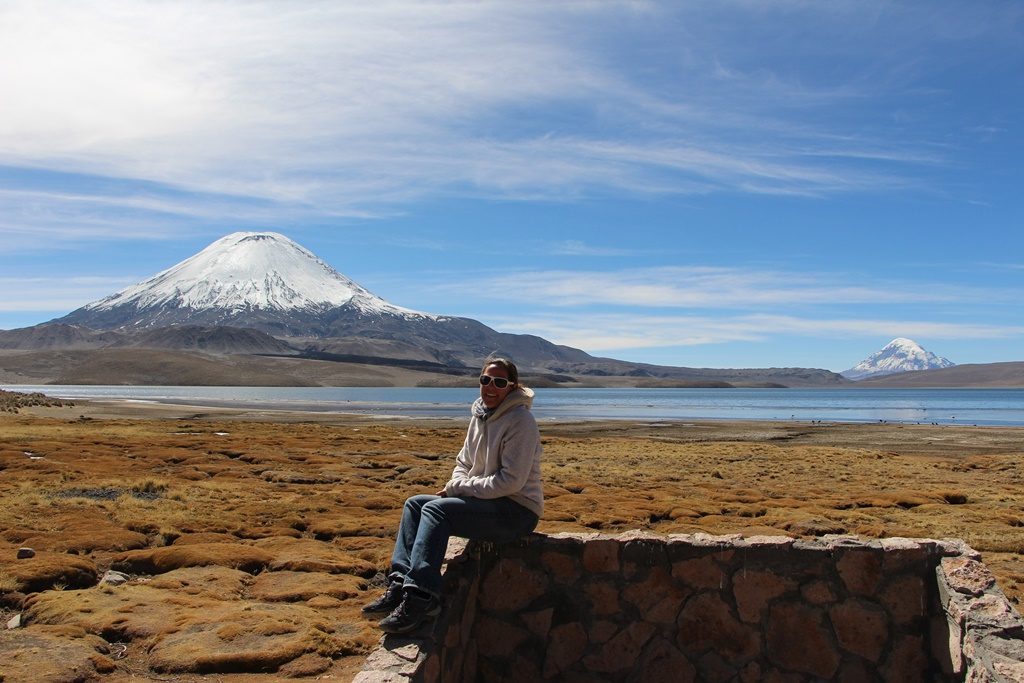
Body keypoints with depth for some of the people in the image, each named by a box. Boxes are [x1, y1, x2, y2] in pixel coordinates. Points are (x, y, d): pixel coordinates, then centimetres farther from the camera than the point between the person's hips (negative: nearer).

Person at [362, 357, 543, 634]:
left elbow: (511, 481, -22)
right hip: (486, 501, 9)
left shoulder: (520, 421, -16)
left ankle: (420, 598, -28)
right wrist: (456, 485, -4)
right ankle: (401, 584, -6)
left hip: (517, 511, -9)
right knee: (414, 504, 2)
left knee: (435, 509, -25)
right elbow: (463, 463, 19)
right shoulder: (480, 416, 10)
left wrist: (459, 487, -15)